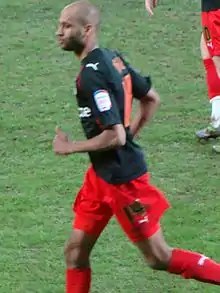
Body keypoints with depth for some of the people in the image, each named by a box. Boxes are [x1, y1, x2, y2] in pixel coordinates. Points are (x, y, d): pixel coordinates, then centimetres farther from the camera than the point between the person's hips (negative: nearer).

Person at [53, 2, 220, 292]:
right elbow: (151, 99, 16)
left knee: (159, 257, 3)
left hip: (122, 178, -9)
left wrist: (69, 147, -14)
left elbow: (115, 136, -27)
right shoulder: (113, 58, 5)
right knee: (75, 251, 10)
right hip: (102, 174, 9)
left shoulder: (91, 75, -23)